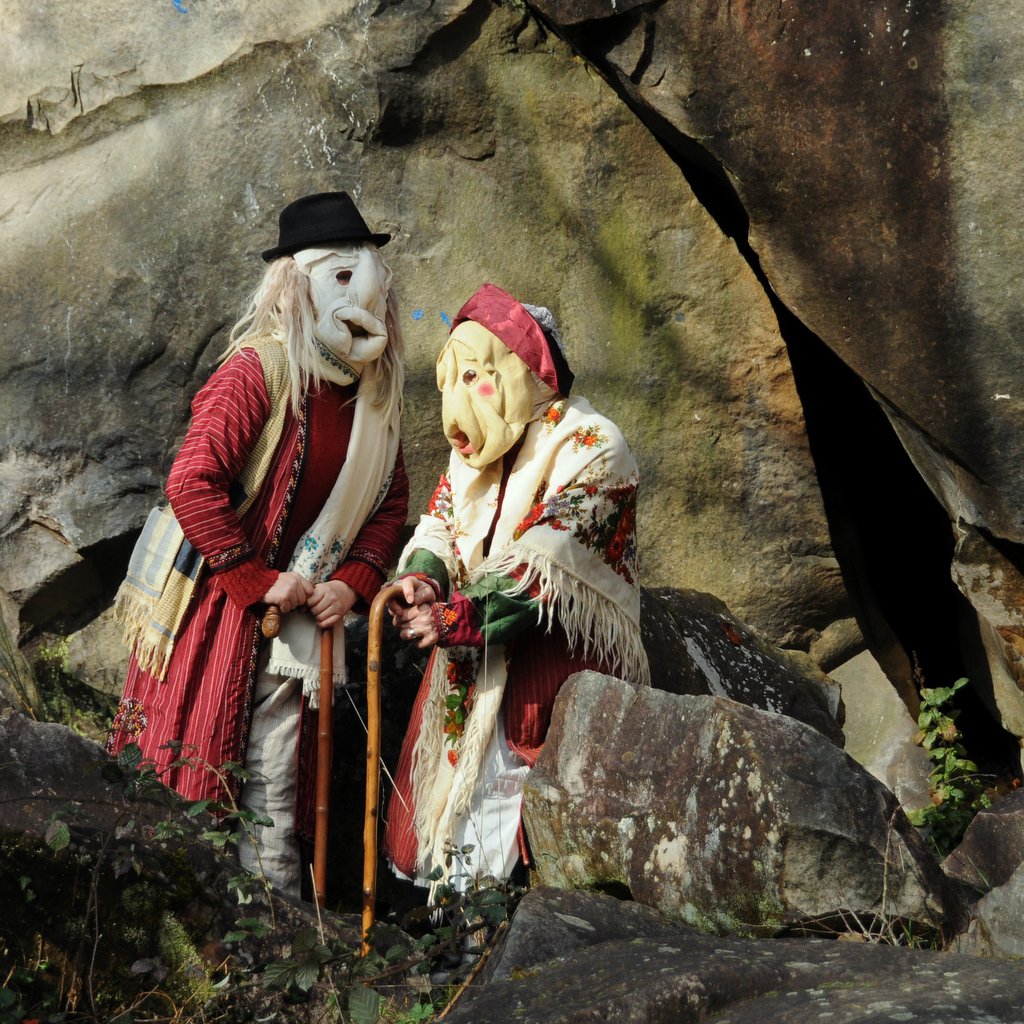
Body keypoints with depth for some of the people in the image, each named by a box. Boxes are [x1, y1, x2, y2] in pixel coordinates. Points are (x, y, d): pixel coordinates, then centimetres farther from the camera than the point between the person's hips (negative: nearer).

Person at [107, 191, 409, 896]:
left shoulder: (374, 390, 6)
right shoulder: (260, 368, -15)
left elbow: (392, 499, 13)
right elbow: (192, 483, -23)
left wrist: (353, 583, -2)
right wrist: (260, 583, -18)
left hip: (297, 617, 6)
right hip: (218, 606, -6)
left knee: (274, 784, 11)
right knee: (193, 773, 4)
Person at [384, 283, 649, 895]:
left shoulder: (590, 448, -13)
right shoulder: (480, 446, 14)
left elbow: (543, 563, -22)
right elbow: (440, 523, 8)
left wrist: (455, 620, -28)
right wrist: (422, 579, -15)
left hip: (556, 666, -7)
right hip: (472, 663, 8)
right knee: (451, 791, 8)